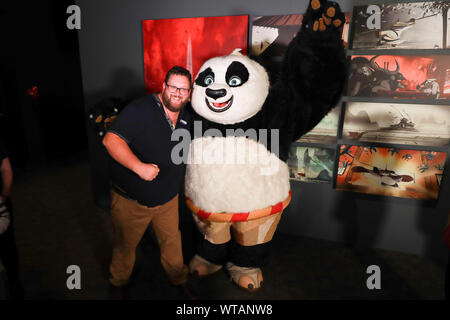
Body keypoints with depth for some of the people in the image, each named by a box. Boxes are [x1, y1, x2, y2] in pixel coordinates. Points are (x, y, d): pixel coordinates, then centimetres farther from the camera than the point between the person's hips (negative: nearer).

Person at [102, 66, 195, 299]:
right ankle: (119, 284, 47)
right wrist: (139, 167, -38)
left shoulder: (186, 117, 3)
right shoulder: (141, 109, -21)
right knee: (125, 245, 18)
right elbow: (111, 140, -28)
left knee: (171, 241, 19)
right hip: (130, 200, -5)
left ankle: (179, 280, 45)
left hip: (167, 198, 5)